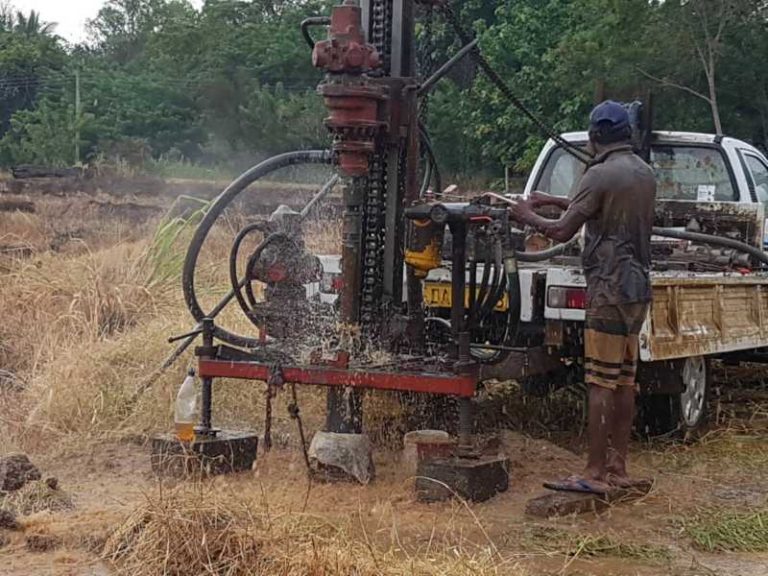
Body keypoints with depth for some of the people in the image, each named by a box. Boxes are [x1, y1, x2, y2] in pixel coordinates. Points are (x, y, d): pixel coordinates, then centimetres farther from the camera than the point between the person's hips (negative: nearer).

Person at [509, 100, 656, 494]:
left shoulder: (601, 175, -13)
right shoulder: (644, 173, 13)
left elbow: (562, 232, -12)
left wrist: (527, 216, 6)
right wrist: (556, 201, 28)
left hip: (610, 288, -9)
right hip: (637, 287, 9)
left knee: (601, 383, -8)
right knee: (624, 380, 11)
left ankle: (595, 473, -7)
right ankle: (617, 467, 15)